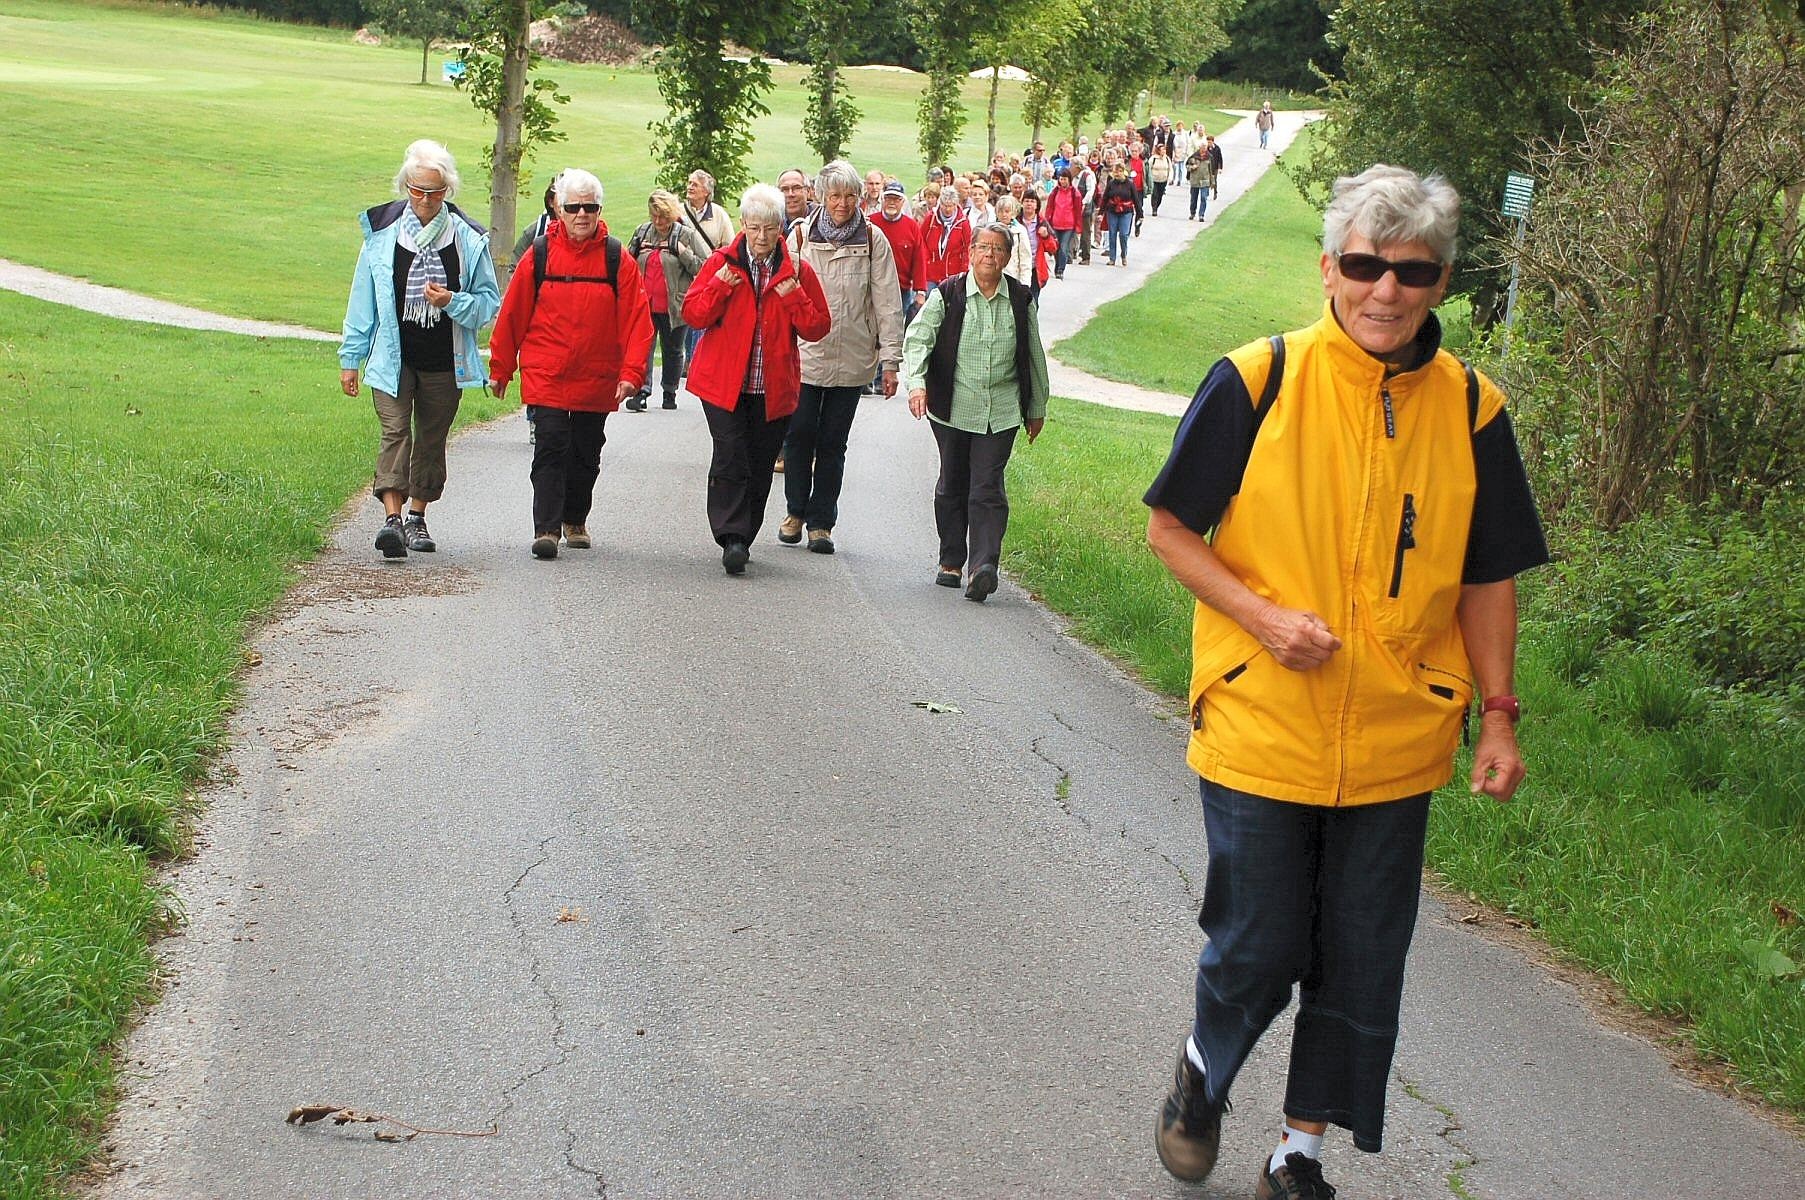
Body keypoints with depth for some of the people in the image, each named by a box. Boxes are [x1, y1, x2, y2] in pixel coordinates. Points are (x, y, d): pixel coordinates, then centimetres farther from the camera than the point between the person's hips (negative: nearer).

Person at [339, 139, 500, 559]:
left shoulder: (468, 240, 0)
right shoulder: (382, 234, 2)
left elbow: (490, 302, 4)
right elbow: (362, 301, 7)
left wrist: (453, 302, -16)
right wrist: (351, 358, 7)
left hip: (445, 362, 1)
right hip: (393, 358, -1)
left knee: (432, 437, 9)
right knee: (394, 430, -14)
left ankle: (417, 518, 22)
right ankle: (392, 517, -23)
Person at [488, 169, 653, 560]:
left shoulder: (618, 260, -1)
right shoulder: (540, 255, -2)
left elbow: (637, 320, -3)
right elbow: (512, 315, 4)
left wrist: (631, 373, -13)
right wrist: (500, 369, 7)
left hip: (597, 380, 2)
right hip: (546, 377, -2)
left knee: (587, 453, 13)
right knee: (551, 448, -10)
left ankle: (574, 520, 31)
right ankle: (546, 528, -10)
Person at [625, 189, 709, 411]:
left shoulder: (686, 235, -2)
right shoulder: (642, 232, 11)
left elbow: (704, 267, -6)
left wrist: (682, 252, -15)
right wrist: (636, 250, 2)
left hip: (673, 307, -2)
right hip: (644, 304, 2)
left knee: (672, 350, 11)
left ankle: (670, 392, 25)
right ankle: (641, 391, -16)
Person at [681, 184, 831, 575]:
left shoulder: (798, 272, 5)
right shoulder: (721, 263, 2)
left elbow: (817, 328, 3)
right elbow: (692, 314, 0)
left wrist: (793, 296, -12)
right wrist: (719, 286, -14)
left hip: (773, 391, 2)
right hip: (723, 383, -2)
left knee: (760, 467, 7)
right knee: (730, 458, -14)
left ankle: (742, 538, 20)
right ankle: (732, 537, -14)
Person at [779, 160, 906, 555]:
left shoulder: (873, 240, 0)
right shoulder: (801, 235, 1)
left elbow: (887, 303, 0)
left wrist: (890, 359, -4)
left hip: (851, 358, 0)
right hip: (804, 355, 0)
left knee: (833, 442, 6)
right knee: (799, 435, 1)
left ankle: (821, 522, 14)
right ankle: (795, 511, 20)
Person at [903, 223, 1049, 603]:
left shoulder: (1021, 300, 5)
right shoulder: (947, 294, -2)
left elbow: (1034, 357, 14)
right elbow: (918, 338, -9)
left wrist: (1037, 408, 18)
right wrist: (917, 382, -26)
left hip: (1001, 411, 0)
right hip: (952, 407, 0)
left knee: (987, 488, -10)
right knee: (953, 484, 10)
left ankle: (983, 566, -20)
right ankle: (950, 562, 23)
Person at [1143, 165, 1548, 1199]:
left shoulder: (1470, 409, -1)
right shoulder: (1257, 381, -10)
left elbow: (1487, 577, 8)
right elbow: (1170, 528, -2)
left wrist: (1498, 714, 3)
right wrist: (1262, 616, -15)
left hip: (1396, 745, 3)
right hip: (1261, 729, -3)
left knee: (1363, 967, 9)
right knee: (1257, 949, 6)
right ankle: (1204, 1074, 38)